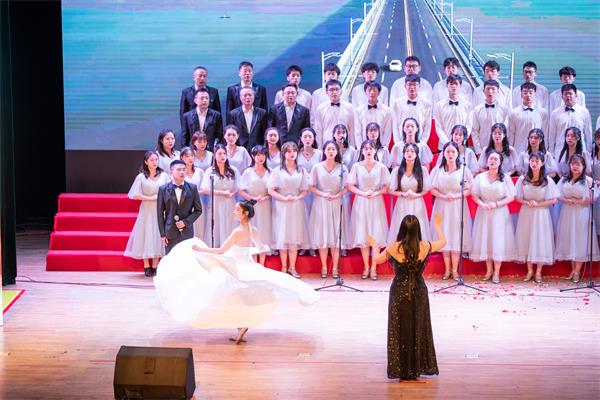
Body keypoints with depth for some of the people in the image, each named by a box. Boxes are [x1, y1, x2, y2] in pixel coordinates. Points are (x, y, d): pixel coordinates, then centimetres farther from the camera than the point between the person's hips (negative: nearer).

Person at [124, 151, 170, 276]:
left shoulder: (164, 175, 3)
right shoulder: (141, 177, -1)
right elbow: (135, 195, -5)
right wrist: (151, 198, -9)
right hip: (147, 210, -2)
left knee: (158, 236, 3)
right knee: (146, 236, 0)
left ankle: (155, 266, 10)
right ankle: (147, 266, 7)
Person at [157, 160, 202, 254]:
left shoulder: (192, 188, 3)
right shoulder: (163, 189, 1)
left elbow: (198, 210, 6)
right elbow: (160, 213, 2)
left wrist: (185, 222, -8)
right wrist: (162, 234, -2)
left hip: (187, 232, 1)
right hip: (170, 232, -1)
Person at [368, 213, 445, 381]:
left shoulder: (394, 248, -16)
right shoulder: (425, 246, -13)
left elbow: (377, 260, 2)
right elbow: (443, 242, 8)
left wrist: (374, 245, 21)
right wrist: (437, 226, 26)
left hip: (399, 292, -1)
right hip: (419, 292, 1)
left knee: (400, 330, 11)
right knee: (418, 329, 16)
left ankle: (402, 370, 15)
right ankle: (417, 368, 22)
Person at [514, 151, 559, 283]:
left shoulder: (548, 181, -5)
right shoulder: (523, 179, 0)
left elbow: (553, 200, -5)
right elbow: (517, 197, 4)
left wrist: (537, 204, -15)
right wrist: (526, 202, -15)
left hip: (541, 214, -2)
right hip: (526, 214, 2)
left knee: (540, 240, 2)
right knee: (526, 240, 4)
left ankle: (538, 272, 12)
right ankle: (529, 270, 15)